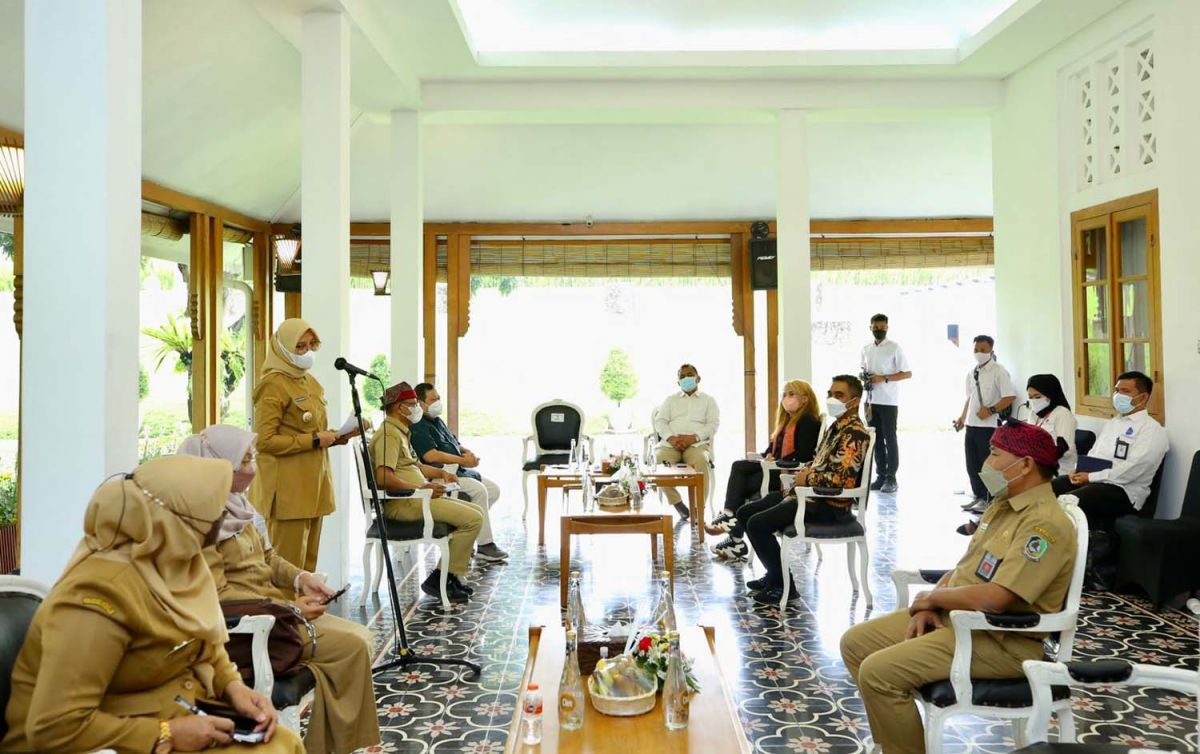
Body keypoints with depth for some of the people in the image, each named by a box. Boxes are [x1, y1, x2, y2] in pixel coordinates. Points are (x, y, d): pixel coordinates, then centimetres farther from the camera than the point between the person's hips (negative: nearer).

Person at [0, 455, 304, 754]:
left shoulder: (174, 562, -3)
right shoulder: (101, 594, -26)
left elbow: (205, 641, 11)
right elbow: (54, 728, -27)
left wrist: (234, 686, -7)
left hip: (175, 713, 7)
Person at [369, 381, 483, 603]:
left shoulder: (402, 432, 21)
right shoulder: (389, 434, -13)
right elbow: (383, 478, -26)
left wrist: (440, 473, 15)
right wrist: (422, 488, -22)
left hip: (414, 499, 11)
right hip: (401, 503, -11)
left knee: (475, 512, 8)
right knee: (473, 519, -18)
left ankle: (453, 577, 5)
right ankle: (441, 579, -11)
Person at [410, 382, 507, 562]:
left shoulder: (437, 421, 21)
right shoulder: (418, 427, -12)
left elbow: (454, 445, 29)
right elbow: (431, 456, -25)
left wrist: (466, 452, 5)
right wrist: (463, 460, -19)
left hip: (457, 471, 11)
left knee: (494, 489, 1)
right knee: (479, 490, -26)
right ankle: (485, 545, -20)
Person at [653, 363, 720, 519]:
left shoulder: (708, 400, 19)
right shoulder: (670, 399, 25)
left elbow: (713, 424, 5)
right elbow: (660, 421, 12)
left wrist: (693, 437, -13)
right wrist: (671, 438, -10)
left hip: (696, 443, -2)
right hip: (671, 443, 2)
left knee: (700, 461, -36)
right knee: (658, 459, -31)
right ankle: (676, 503, -18)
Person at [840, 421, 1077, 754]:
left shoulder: (1045, 523, -21)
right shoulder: (1005, 505, 11)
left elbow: (994, 598, -30)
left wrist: (932, 596, -13)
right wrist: (928, 606, -3)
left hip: (1000, 641, -10)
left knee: (878, 672, -23)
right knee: (855, 643, 5)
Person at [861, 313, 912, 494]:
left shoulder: (894, 348, -5)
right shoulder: (866, 349, 11)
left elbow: (908, 374, -7)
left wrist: (884, 378, -16)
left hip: (889, 402, -5)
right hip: (872, 401, 5)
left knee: (889, 439, -2)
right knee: (876, 439, 8)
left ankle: (891, 478, 2)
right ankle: (880, 475, 15)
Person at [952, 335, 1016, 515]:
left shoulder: (998, 372, -9)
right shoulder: (971, 373, 12)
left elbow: (1010, 397, -15)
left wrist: (991, 410, -20)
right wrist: (963, 417, 15)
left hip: (989, 425, -7)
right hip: (972, 424, 7)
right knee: (972, 464, 12)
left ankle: (989, 500, 8)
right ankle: (978, 497, 25)